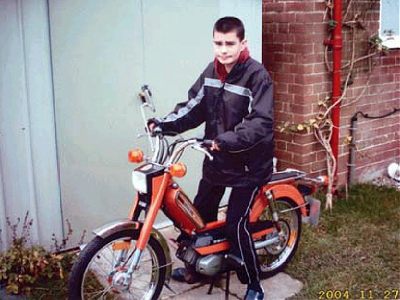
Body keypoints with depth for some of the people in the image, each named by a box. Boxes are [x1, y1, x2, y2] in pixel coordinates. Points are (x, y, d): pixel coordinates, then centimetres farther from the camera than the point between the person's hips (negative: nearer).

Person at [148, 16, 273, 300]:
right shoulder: (211, 71, 3)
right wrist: (164, 123, -6)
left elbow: (261, 122, -24)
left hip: (248, 162, -7)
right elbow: (194, 106, 7)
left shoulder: (257, 75, -17)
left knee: (236, 225, -8)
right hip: (217, 158, 7)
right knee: (202, 212, 16)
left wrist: (227, 140, -33)